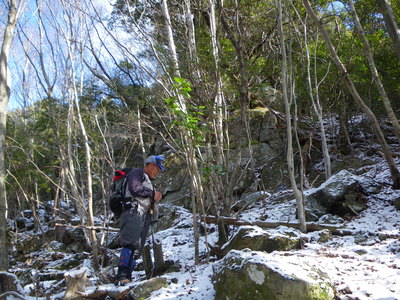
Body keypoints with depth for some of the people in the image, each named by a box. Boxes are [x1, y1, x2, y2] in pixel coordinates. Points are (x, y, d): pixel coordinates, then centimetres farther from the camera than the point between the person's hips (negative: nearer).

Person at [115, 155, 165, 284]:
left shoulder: (150, 181, 34)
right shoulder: (136, 173, 6)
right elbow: (135, 189, -12)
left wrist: (157, 197, 15)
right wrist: (152, 194, -2)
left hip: (145, 215, 9)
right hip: (133, 212, -9)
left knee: (137, 249, 1)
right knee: (131, 243, -22)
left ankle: (127, 278, 0)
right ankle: (122, 275, -27)